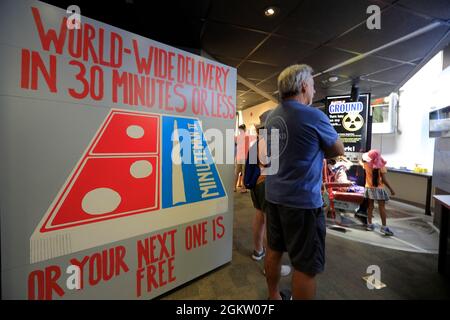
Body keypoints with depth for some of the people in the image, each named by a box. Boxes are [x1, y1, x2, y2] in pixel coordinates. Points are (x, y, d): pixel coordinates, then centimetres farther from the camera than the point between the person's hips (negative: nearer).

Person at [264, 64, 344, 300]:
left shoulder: (272, 117, 6)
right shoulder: (314, 116, -13)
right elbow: (339, 151, 1)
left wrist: (313, 151, 9)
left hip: (274, 196, 8)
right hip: (303, 200, -7)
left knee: (274, 250, 20)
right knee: (306, 265, 8)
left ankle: (274, 296, 41)